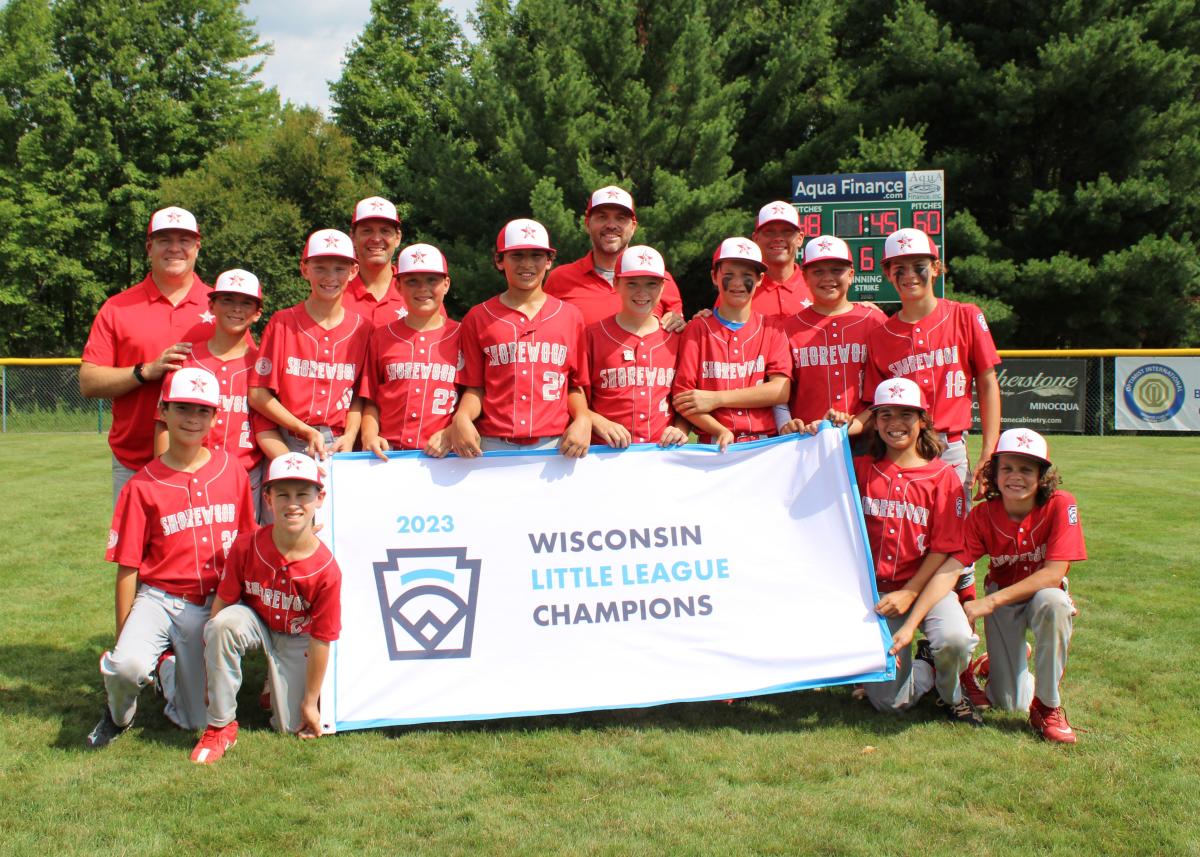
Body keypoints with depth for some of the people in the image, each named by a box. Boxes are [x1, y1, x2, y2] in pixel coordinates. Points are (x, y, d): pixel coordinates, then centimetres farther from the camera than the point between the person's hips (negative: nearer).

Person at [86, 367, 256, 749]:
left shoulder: (232, 470, 2)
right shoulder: (142, 486, -6)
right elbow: (127, 567, -3)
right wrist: (122, 637, -3)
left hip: (214, 605, 2)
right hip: (159, 598, -2)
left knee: (198, 722, 3)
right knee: (127, 666, -33)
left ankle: (169, 668, 37)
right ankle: (119, 714, 4)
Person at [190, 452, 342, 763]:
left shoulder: (326, 569, -26)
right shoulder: (246, 546, -23)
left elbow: (321, 639, -17)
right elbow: (223, 601, -13)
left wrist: (310, 702, -9)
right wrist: (212, 672, -12)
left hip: (297, 638, 0)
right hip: (255, 621, 0)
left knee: (292, 727, -5)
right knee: (224, 623, -36)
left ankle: (276, 680, 32)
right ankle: (221, 727, -21)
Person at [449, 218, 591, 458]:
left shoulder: (570, 316, 9)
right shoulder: (478, 318, 7)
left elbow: (575, 385, 11)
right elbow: (475, 387, 7)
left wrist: (582, 420, -7)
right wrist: (462, 418, -12)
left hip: (555, 445, 1)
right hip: (493, 445, 0)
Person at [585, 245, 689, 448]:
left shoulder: (675, 338, 12)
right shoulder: (594, 335, 5)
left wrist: (680, 430, 2)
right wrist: (599, 423, -10)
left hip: (662, 452, 3)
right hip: (609, 453, -2)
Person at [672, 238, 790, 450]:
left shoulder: (771, 329, 11)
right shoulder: (697, 329, 7)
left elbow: (781, 390, -2)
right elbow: (682, 395, 0)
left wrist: (716, 399, -8)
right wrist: (722, 432, -15)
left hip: (765, 443, 1)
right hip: (715, 446, -1)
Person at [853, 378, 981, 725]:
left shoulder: (943, 476, -1)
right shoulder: (860, 469, 6)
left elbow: (943, 550, -5)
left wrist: (910, 593, -13)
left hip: (926, 584, -1)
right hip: (876, 590, 1)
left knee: (955, 638, -34)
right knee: (890, 701, -10)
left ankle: (950, 693, 3)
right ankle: (924, 665, 27)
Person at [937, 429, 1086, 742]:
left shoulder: (1060, 506, -22)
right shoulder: (982, 516, -16)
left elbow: (1054, 574, -28)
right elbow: (949, 570, -24)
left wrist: (990, 602, -35)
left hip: (1044, 595, -1)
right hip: (1001, 599, 1)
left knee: (1052, 602, -39)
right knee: (1008, 703, -7)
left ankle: (1048, 707, -19)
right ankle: (998, 662, 32)